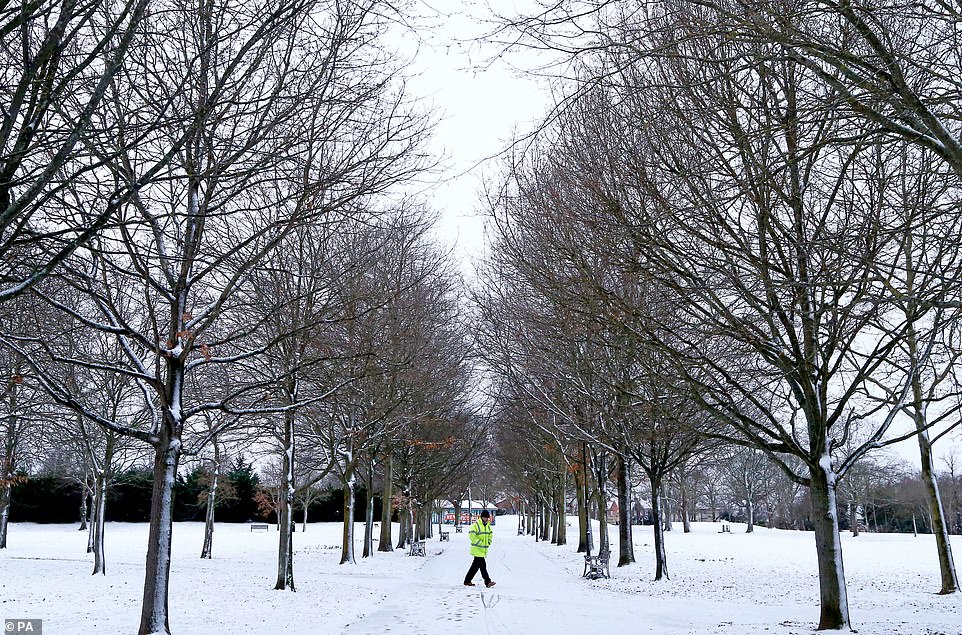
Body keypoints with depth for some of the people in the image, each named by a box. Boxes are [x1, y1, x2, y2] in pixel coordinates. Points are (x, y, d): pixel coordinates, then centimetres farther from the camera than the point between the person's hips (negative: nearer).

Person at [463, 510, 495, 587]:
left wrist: (488, 542, 11)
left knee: (475, 566, 13)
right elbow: (471, 535, -17)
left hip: (484, 549, 8)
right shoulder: (475, 525, -11)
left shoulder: (488, 525, 14)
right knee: (482, 565, -11)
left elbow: (490, 534, 27)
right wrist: (480, 542, -17)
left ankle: (467, 581, 21)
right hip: (477, 549, -8)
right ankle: (487, 582, -10)